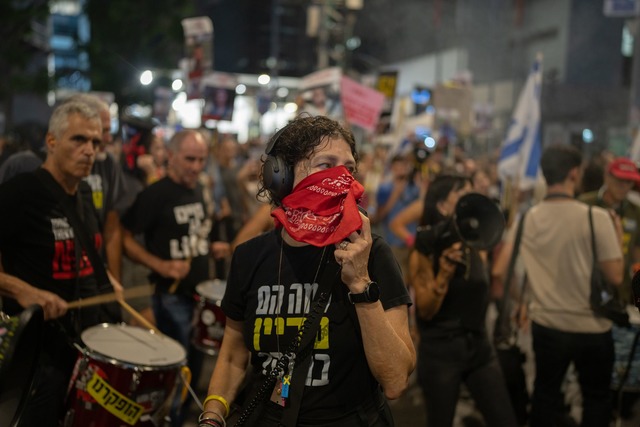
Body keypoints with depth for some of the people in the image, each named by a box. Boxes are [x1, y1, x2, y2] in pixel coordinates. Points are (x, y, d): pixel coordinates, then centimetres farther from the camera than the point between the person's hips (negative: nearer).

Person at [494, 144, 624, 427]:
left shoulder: (527, 219, -6)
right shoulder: (598, 218, -17)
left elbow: (500, 270, -4)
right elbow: (615, 277, -14)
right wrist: (619, 238, 0)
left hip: (546, 325, 3)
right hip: (591, 328, -3)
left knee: (545, 394, 20)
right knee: (596, 399, 16)